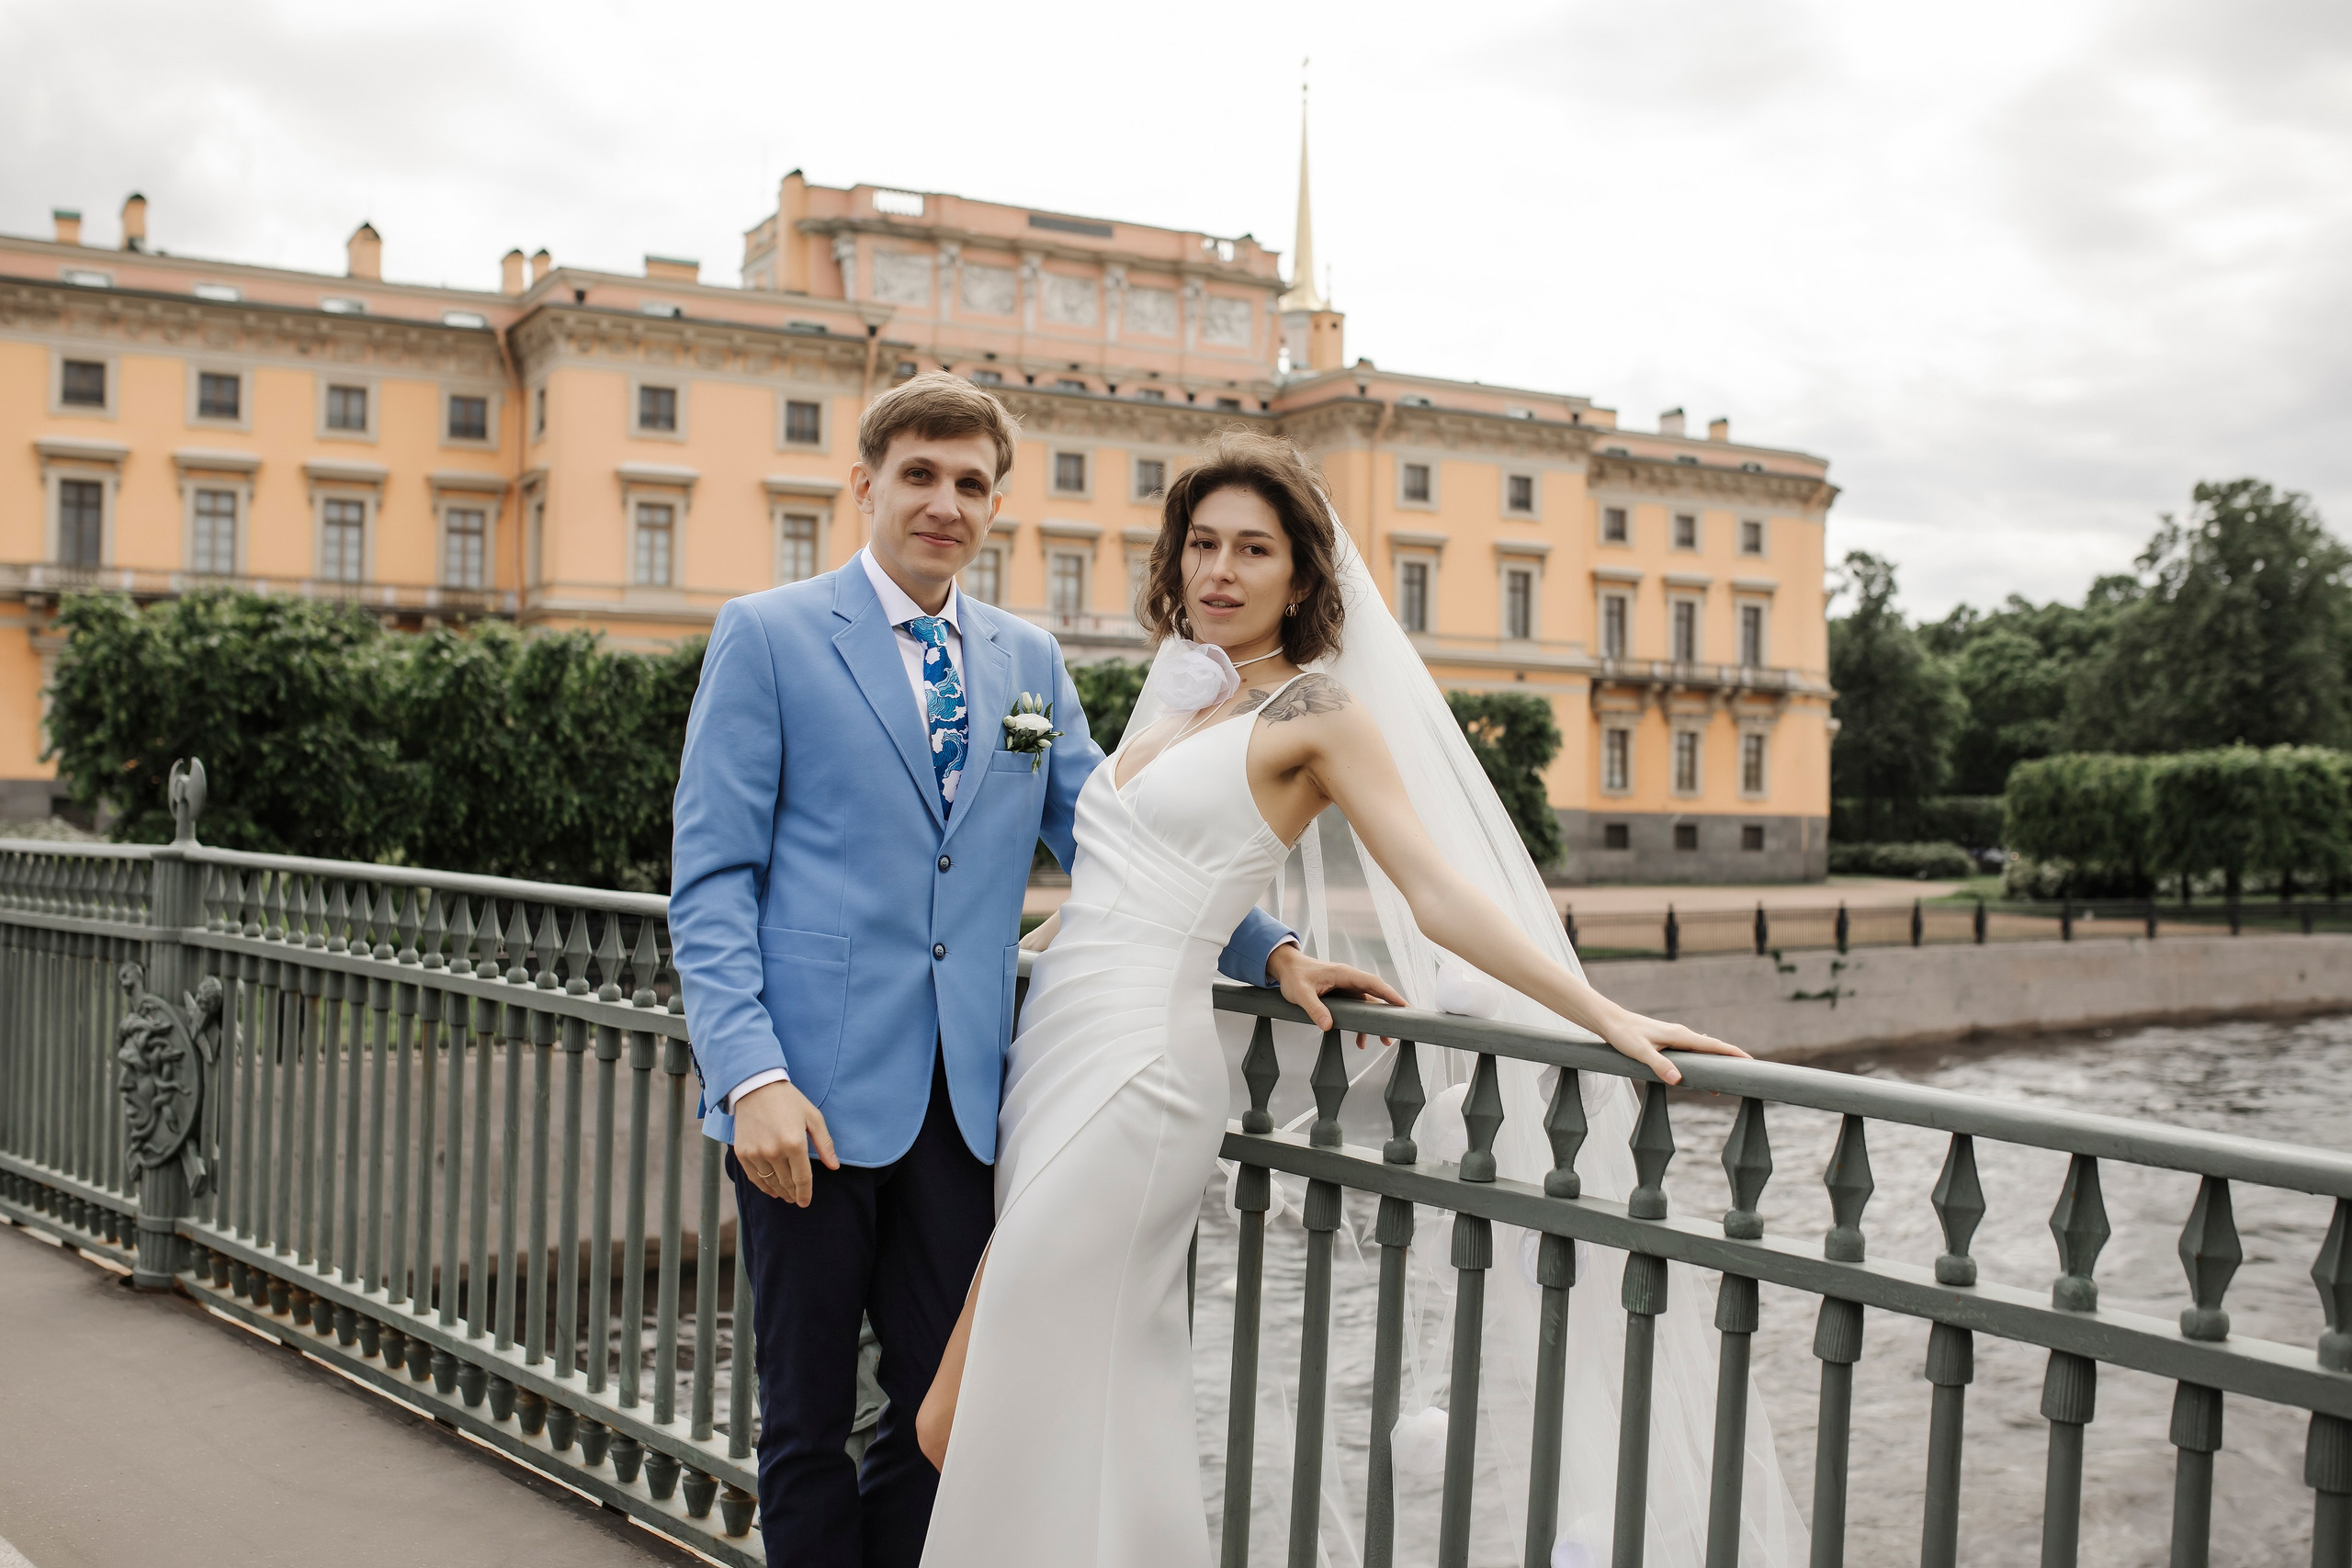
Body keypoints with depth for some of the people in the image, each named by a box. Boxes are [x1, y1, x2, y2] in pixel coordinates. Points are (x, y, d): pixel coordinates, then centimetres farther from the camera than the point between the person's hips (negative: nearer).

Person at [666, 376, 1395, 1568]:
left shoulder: (1030, 662, 12)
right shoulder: (767, 637, -1)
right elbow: (710, 880, -6)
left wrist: (1267, 949, -1)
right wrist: (753, 1075, -17)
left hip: (958, 1098, 4)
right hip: (813, 1090, -4)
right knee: (810, 1414, 9)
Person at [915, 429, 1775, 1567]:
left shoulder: (1314, 715, -3)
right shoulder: (1177, 702, 18)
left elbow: (1437, 894, -10)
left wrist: (1605, 1015, -18)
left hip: (1134, 1069, -7)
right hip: (1054, 1045, 7)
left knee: (1039, 1397, -3)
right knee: (1100, 1389, 11)